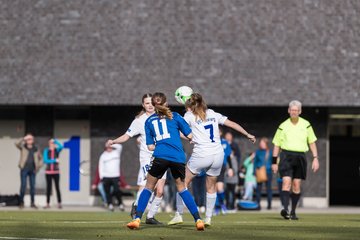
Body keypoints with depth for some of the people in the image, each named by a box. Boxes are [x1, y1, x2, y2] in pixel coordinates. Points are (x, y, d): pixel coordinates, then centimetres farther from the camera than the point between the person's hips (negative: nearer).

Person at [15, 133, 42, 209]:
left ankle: (33, 203, 9)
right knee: (23, 185, -6)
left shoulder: (35, 149, 10)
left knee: (32, 186, 4)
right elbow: (17, 144, -17)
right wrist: (24, 139, -21)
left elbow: (40, 159, 18)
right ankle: (21, 202, -1)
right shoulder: (23, 147, 3)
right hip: (24, 169, -3)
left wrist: (38, 167, 6)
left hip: (32, 170, 3)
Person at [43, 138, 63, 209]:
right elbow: (45, 160, -7)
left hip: (56, 172, -1)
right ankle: (48, 204, 8)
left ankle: (59, 204, -3)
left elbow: (61, 146, -18)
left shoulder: (57, 150, 4)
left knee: (57, 187, -4)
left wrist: (55, 141, -11)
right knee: (48, 188, 4)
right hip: (48, 172, 1)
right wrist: (54, 160, -14)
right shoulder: (46, 151, 3)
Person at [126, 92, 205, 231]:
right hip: (178, 158, 1)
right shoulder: (174, 116, 13)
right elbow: (190, 136, 10)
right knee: (181, 188, 15)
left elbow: (150, 147, 13)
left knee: (149, 187, 12)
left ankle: (137, 219, -1)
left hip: (160, 157, -1)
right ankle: (198, 220, 7)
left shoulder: (149, 121, 16)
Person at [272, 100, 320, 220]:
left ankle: (293, 212, 12)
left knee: (296, 185, 3)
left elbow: (312, 142, 11)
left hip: (300, 157, 2)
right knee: (286, 182, -17)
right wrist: (274, 162, 7)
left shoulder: (306, 125, 8)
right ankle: (285, 209, -29)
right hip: (286, 156, -2)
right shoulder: (283, 126, 5)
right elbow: (276, 145, 9)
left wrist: (315, 159, 3)